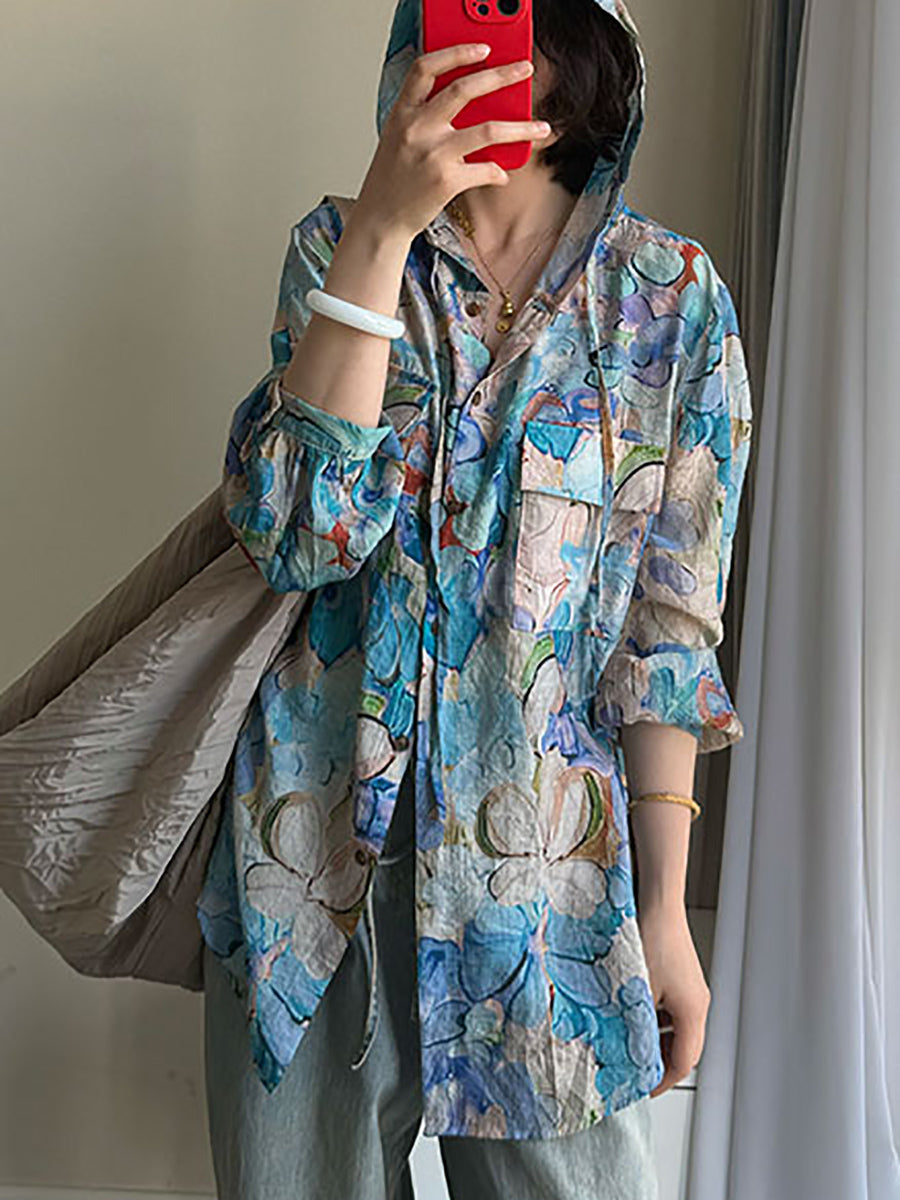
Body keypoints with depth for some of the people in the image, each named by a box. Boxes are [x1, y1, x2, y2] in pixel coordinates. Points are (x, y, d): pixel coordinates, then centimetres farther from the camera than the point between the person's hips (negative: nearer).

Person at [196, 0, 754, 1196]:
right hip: (319, 825, 1)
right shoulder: (337, 244, 2)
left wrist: (664, 906, -2)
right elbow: (294, 533, -14)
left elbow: (671, 623, 0)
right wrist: (383, 231, -20)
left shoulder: (671, 294, 0)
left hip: (548, 855, 0)